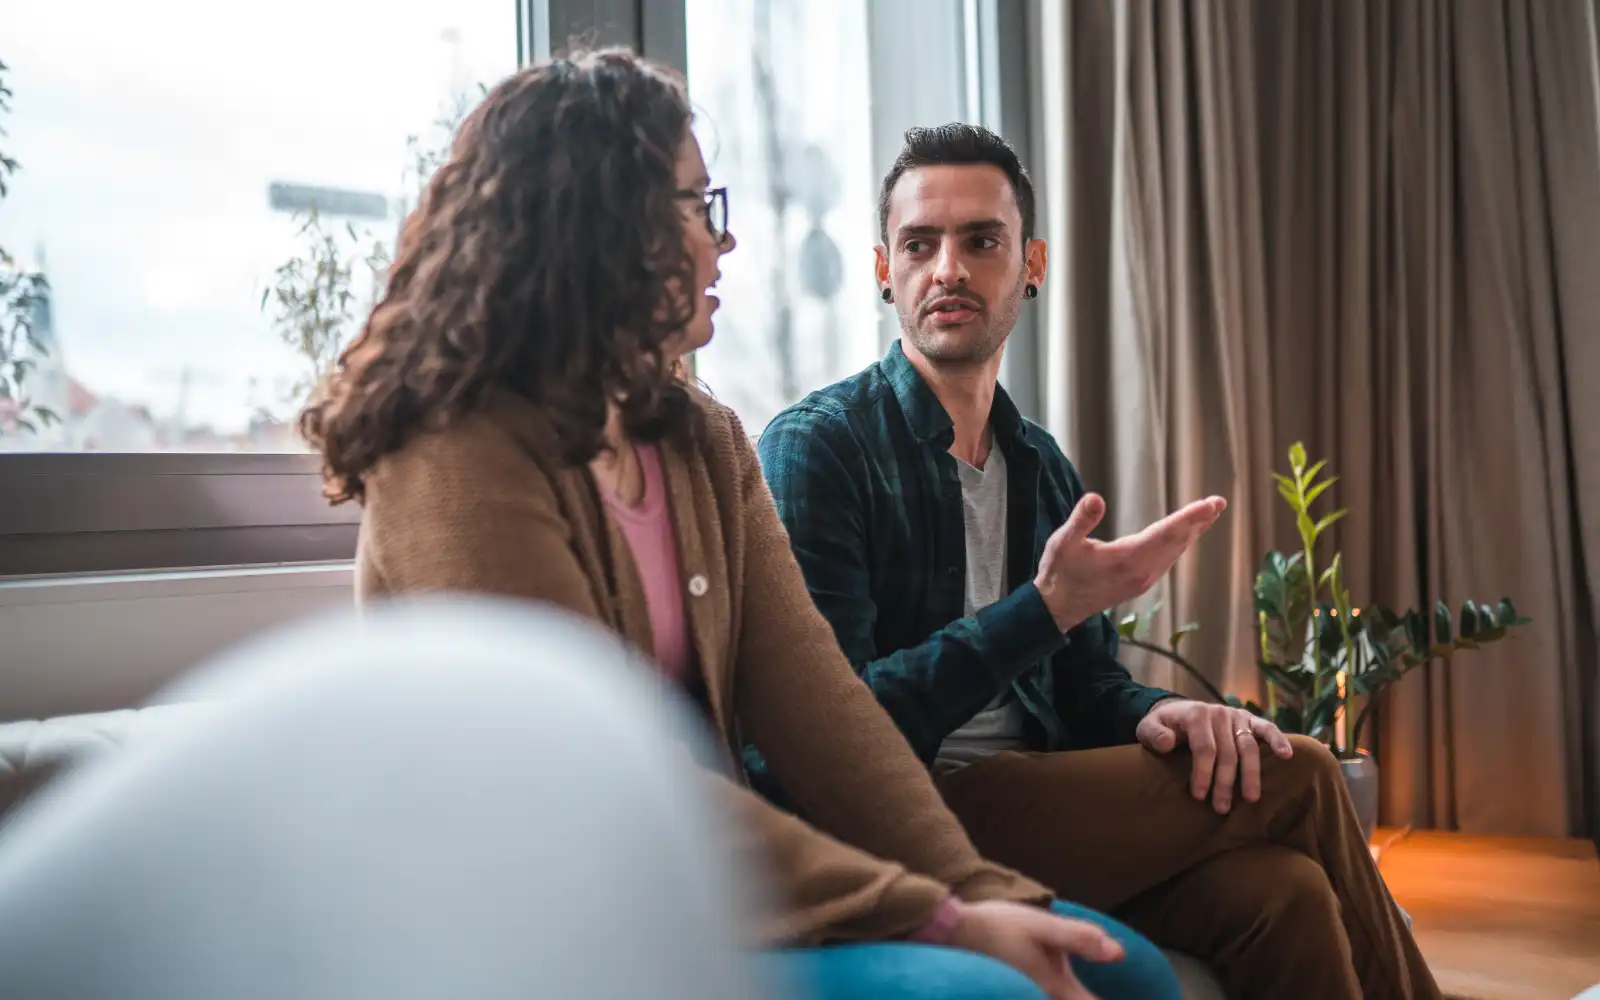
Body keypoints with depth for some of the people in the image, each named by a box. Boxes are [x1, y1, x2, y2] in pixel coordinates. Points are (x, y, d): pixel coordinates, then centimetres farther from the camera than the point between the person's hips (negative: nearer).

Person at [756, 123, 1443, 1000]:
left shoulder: (1042, 466, 15)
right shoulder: (814, 448, -7)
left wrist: (1154, 715, -7)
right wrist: (1044, 608, -20)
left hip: (1032, 807, 6)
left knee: (1284, 890, -25)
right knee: (1297, 781, -16)